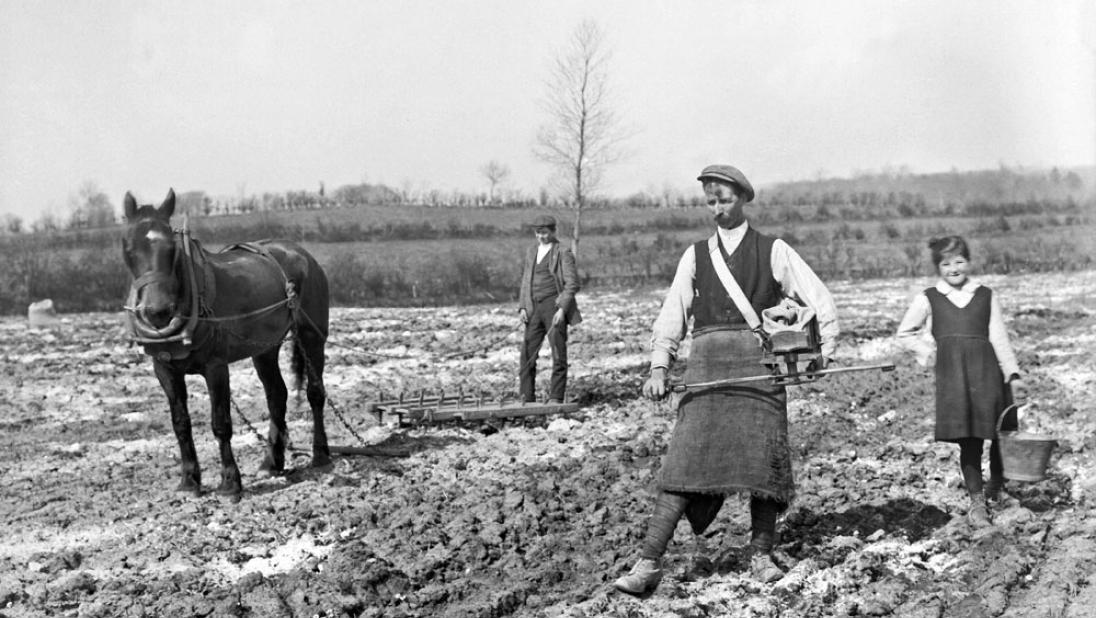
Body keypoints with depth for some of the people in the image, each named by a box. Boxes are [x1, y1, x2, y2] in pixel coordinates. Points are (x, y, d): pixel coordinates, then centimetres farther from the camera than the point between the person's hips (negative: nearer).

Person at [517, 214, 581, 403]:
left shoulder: (563, 253, -2)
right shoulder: (531, 253, 17)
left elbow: (572, 284, -8)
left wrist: (562, 309, -17)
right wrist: (522, 307, 8)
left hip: (554, 306, -5)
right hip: (534, 308, 5)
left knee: (558, 354, -5)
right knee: (527, 354, 0)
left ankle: (555, 398, 0)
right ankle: (527, 398, 6)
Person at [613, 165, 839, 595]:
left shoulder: (773, 251, 11)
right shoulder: (696, 255, 16)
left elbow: (819, 300, 11)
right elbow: (672, 314, 11)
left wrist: (825, 349, 1)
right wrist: (659, 366, -1)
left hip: (758, 360, 0)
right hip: (707, 359, 1)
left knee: (764, 456, -4)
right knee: (686, 459, -8)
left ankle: (760, 554, 11)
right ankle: (648, 564, -12)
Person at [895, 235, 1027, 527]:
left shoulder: (985, 296, 15)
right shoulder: (928, 299, 11)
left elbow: (999, 338, 13)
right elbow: (905, 334, 20)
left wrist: (1013, 374, 7)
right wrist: (927, 351, 6)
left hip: (987, 371, 2)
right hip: (952, 374, -1)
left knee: (1000, 432, 3)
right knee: (968, 440, -5)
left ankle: (996, 486, 29)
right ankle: (977, 501, 5)